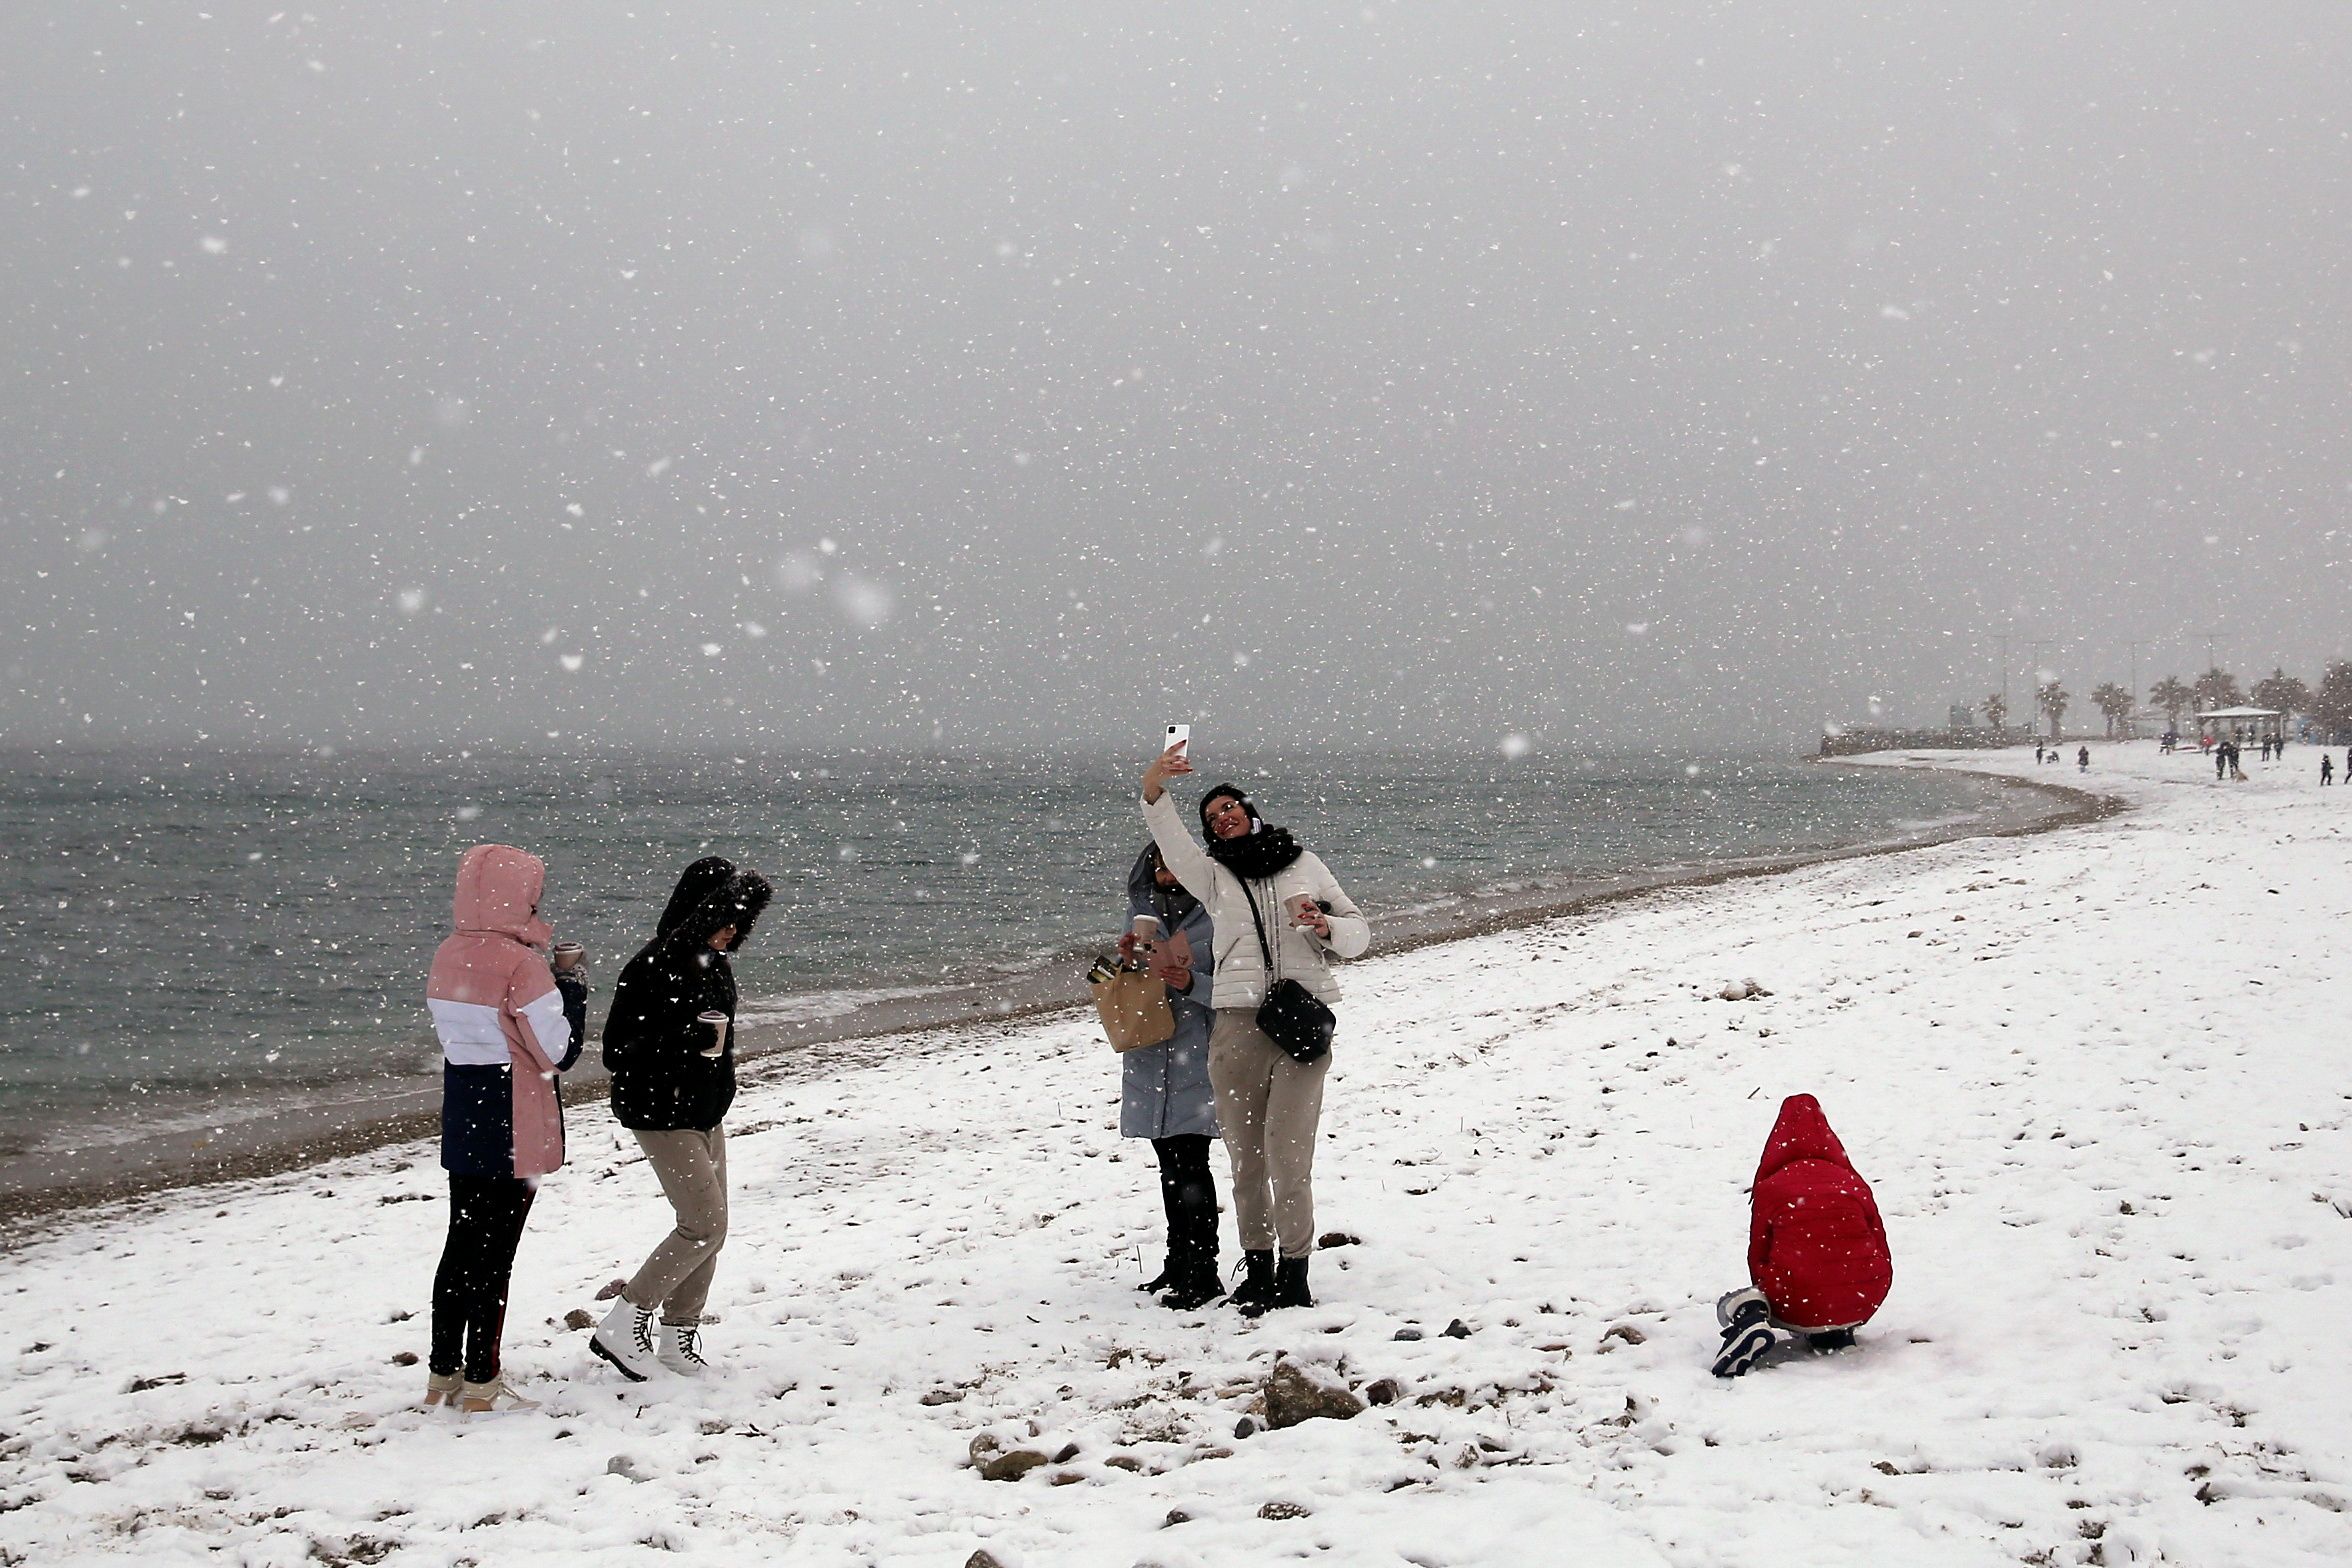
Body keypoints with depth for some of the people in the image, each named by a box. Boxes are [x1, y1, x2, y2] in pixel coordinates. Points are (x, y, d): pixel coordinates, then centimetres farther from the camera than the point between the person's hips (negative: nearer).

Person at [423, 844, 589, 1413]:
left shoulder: (447, 956, 4)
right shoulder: (521, 964, -18)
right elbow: (559, 1052, -15)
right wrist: (573, 993, -1)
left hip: (461, 1125, 7)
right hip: (512, 1131, -7)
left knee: (461, 1245, 16)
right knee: (494, 1254, 1)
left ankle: (443, 1374, 22)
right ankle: (481, 1383, 7)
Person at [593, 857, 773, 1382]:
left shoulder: (712, 964, 6)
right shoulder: (652, 969, -20)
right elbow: (618, 1050, -23)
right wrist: (692, 1039, -28)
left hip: (705, 1115, 9)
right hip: (661, 1117, -9)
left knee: (709, 1227, 10)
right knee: (705, 1225, -12)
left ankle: (677, 1337, 22)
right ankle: (623, 1324, -1)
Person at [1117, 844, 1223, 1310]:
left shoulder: (1213, 917, -6)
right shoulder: (1143, 913, 13)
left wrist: (1192, 984, -21)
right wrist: (1128, 957, -1)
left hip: (1196, 1057, -6)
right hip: (1150, 1057, 6)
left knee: (1189, 1163, -11)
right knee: (1169, 1164, 12)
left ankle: (1203, 1271, -8)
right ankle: (1179, 1262, 21)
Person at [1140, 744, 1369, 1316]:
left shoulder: (1304, 864, 16)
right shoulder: (1213, 873, 14)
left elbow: (1358, 932, 17)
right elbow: (1170, 840, -5)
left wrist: (1325, 926, -5)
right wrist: (1153, 789, -22)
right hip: (1237, 1026, 2)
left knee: (1287, 1158, -9)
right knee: (1246, 1158, 5)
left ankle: (1293, 1276, -1)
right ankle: (1258, 1270, 16)